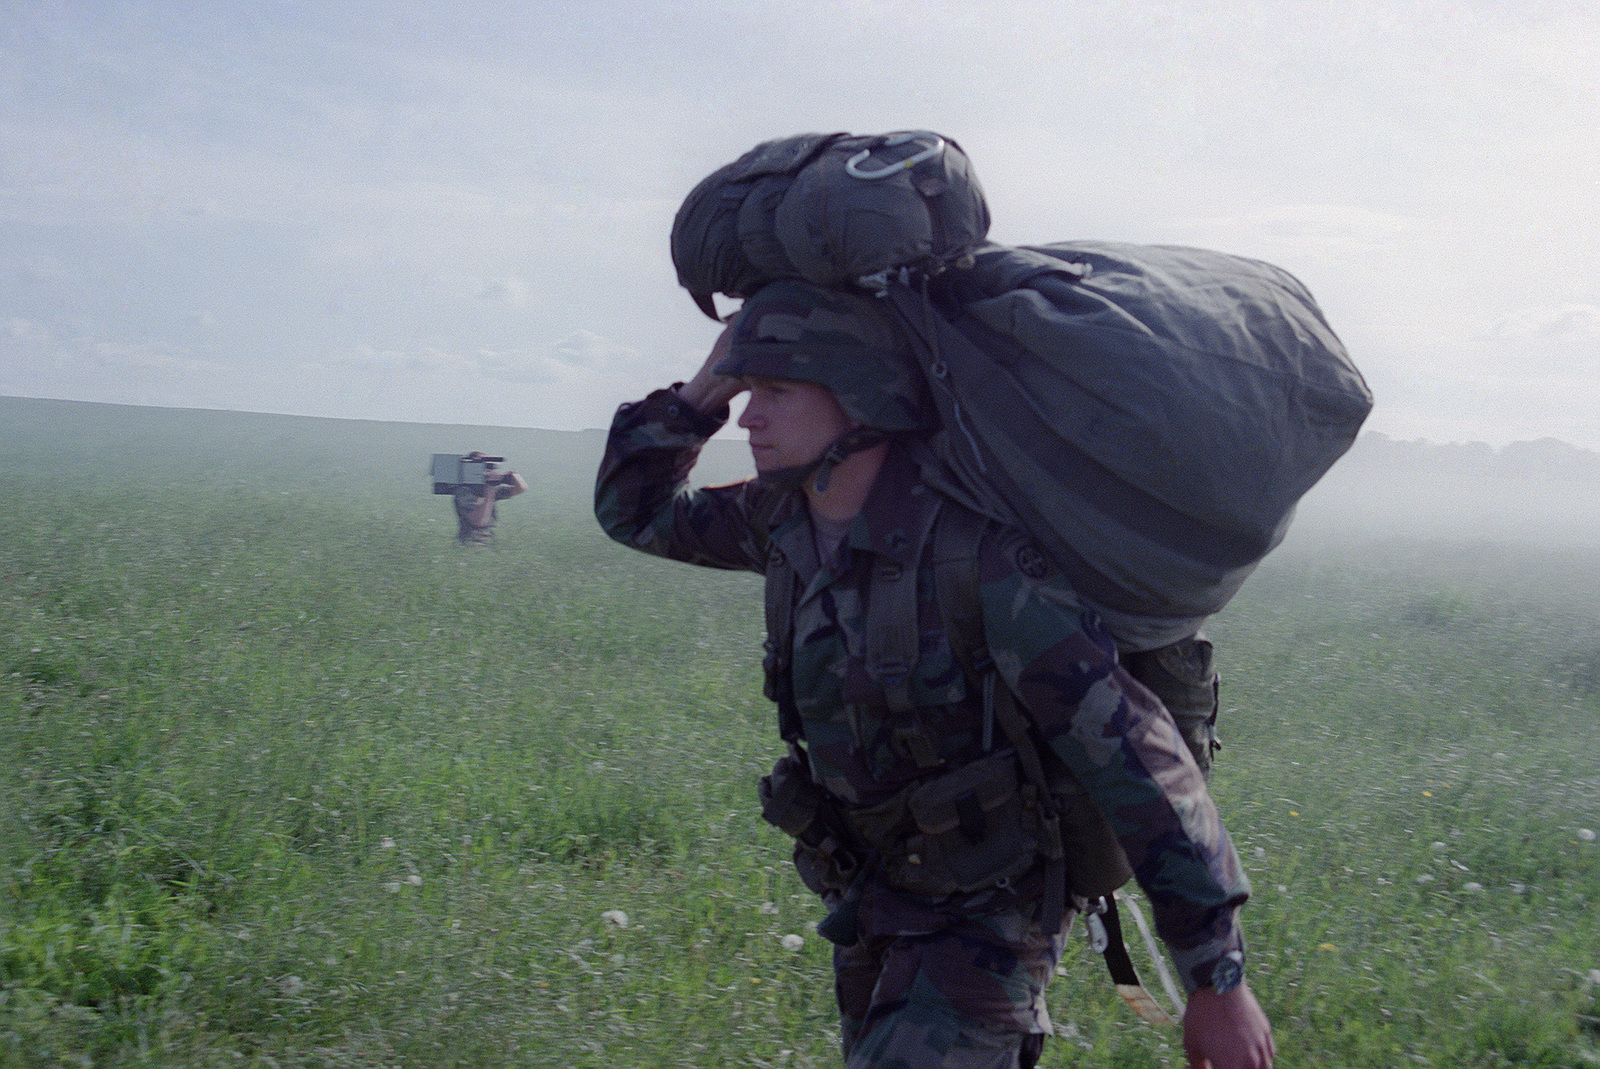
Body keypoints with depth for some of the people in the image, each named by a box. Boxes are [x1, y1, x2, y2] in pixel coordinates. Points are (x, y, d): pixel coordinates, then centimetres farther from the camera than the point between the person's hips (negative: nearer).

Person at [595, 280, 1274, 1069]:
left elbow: (1137, 761, -30)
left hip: (992, 906, -8)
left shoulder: (982, 552, -31)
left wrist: (1220, 981, -28)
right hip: (879, 888, 8)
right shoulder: (796, 514, -8)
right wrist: (706, 387, -11)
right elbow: (636, 511, 7)